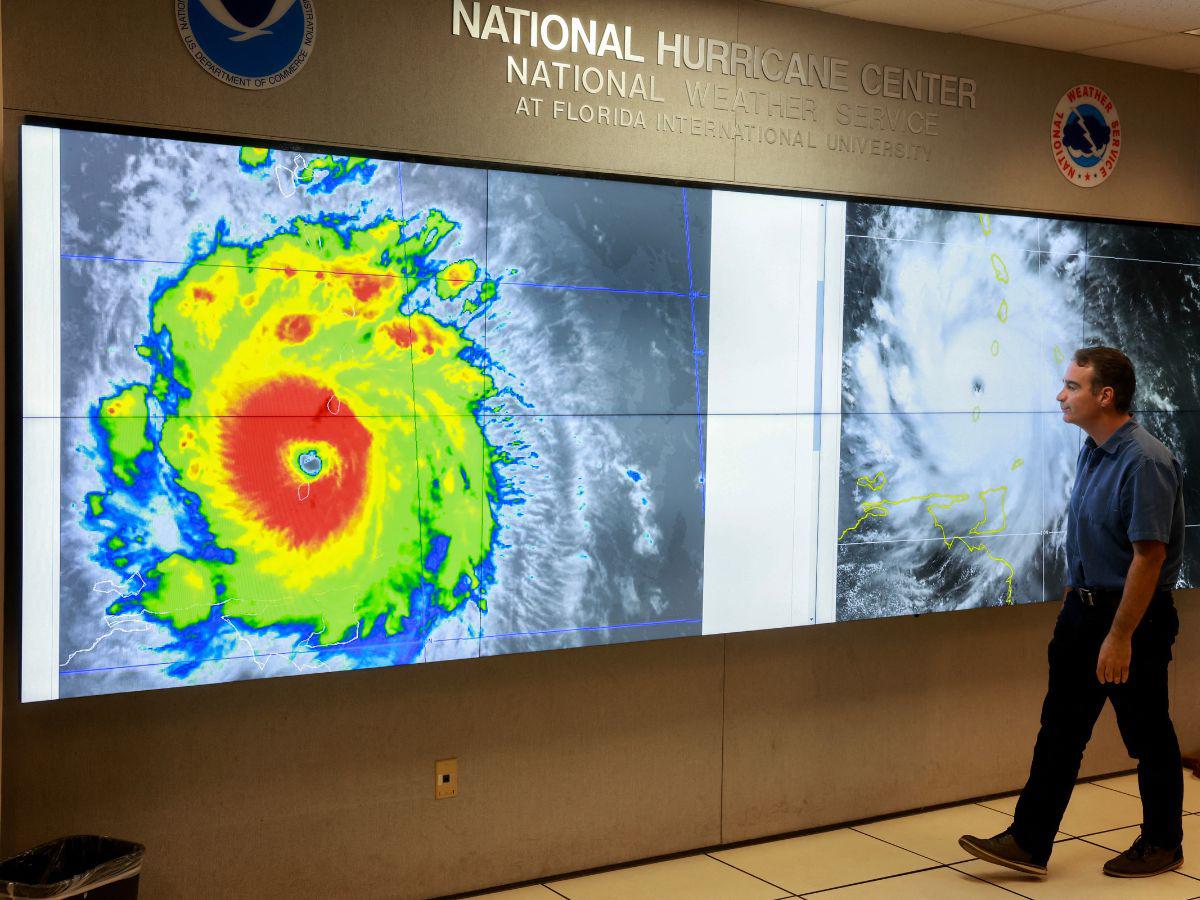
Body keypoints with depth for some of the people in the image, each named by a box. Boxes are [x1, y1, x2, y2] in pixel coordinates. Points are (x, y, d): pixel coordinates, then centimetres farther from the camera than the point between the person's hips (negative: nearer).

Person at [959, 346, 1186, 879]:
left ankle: (1162, 844, 26)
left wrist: (1120, 638, -23)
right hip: (1082, 606, 9)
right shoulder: (1090, 453, 8)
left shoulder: (1145, 462, -21)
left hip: (1133, 615, -8)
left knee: (1147, 736, 8)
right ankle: (1029, 843, 12)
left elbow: (1149, 555, -23)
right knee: (1059, 729, 8)